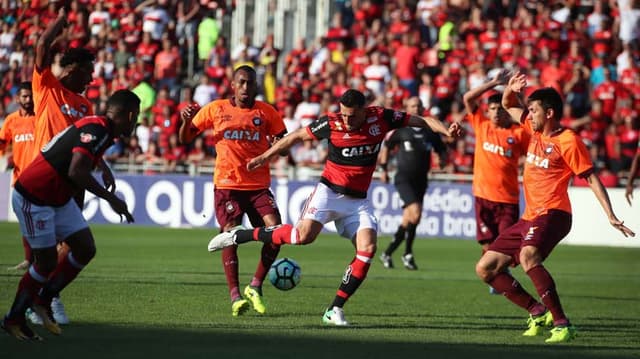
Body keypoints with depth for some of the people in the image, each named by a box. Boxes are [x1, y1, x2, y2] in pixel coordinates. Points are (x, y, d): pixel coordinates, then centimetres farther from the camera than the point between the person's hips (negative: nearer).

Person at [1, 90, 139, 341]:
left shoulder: (101, 131, 7)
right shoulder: (95, 129, -24)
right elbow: (76, 172, -34)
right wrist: (111, 198, -29)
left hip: (59, 199, 10)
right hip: (33, 199, -10)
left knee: (86, 249, 4)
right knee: (47, 263, -2)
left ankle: (43, 301, 17)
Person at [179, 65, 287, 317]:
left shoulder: (266, 112, 5)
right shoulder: (216, 109, 5)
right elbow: (185, 139, 10)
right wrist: (186, 121, -10)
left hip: (259, 185, 1)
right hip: (227, 184, -1)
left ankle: (255, 287, 3)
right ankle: (235, 296, -6)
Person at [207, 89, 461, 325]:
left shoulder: (381, 118, -7)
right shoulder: (331, 123, -11)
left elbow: (420, 120, 2)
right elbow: (298, 135, 3)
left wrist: (446, 131, -15)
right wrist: (265, 157, 7)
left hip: (358, 200, 3)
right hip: (330, 191, -3)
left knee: (367, 249, -16)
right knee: (305, 235, -25)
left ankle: (335, 310, -10)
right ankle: (237, 236, -9)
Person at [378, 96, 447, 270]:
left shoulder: (430, 131, 7)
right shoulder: (400, 129, -1)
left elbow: (442, 150, 16)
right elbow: (386, 147, 11)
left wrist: (443, 160, -6)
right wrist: (383, 169, 6)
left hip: (421, 180, 4)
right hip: (404, 178, -4)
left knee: (407, 221, 7)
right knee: (415, 212, -22)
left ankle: (387, 253, 23)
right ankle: (408, 254, -10)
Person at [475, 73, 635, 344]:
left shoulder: (568, 141, -9)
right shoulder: (535, 130, 13)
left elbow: (592, 179, -9)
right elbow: (508, 106, 28)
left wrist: (611, 216, -16)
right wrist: (510, 90, 5)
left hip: (552, 214, -9)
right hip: (529, 217, 9)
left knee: (528, 256, -39)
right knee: (485, 269, 7)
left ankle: (562, 325, -37)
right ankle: (538, 312, 11)